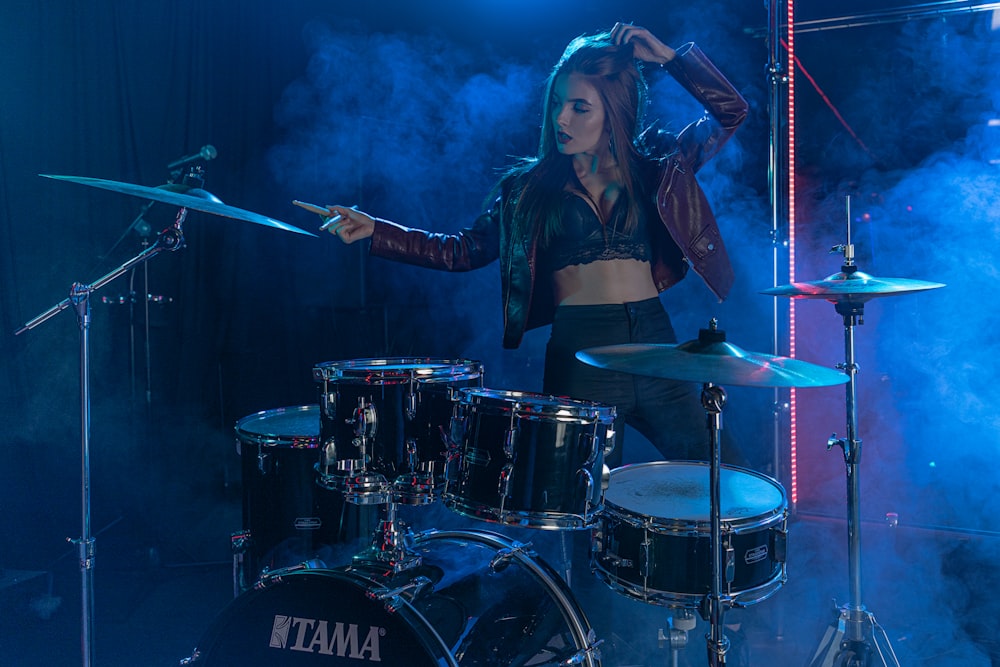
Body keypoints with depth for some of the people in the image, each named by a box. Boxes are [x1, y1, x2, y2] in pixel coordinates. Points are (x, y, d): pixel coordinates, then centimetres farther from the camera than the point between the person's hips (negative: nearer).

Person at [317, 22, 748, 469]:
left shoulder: (654, 164, 10)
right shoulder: (530, 185, 8)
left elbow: (731, 111, 8)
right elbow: (464, 250, 7)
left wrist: (668, 57, 2)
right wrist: (375, 231, -1)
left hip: (656, 347, 2)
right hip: (580, 355, -2)